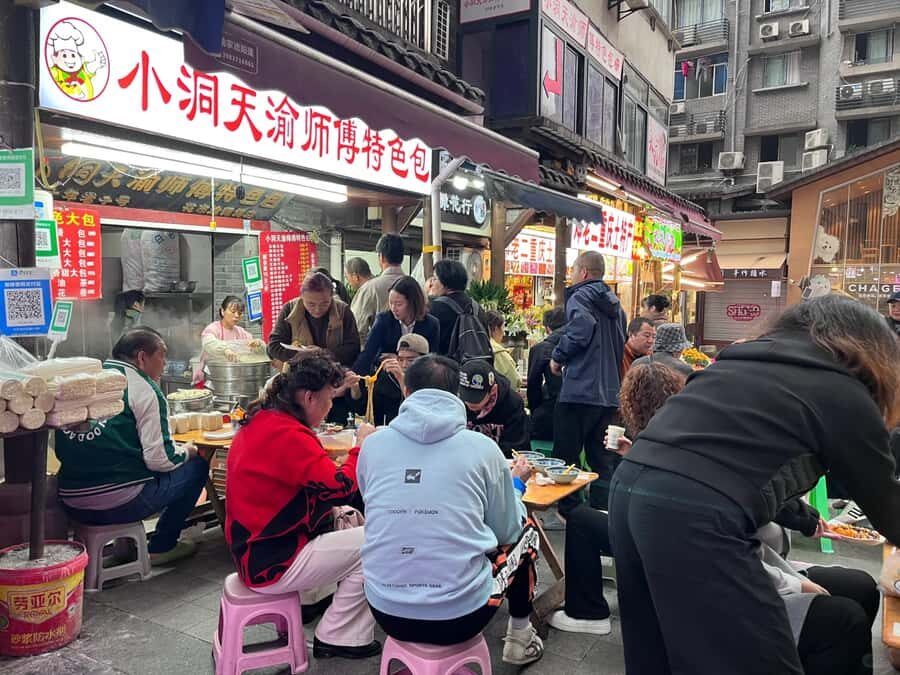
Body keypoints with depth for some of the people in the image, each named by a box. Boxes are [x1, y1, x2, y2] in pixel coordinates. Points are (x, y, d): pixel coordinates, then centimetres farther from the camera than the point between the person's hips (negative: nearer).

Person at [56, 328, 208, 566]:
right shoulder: (143, 388, -8)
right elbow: (159, 459, -13)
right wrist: (186, 452, 8)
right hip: (120, 504, -7)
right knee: (196, 465, 7)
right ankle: (161, 546, 16)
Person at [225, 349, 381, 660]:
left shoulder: (262, 420, 5)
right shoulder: (287, 435, -26)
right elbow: (341, 487, -27)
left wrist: (332, 508, 5)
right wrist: (362, 447, -11)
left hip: (255, 548, 10)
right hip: (272, 564, -10)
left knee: (347, 521, 17)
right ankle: (336, 637, 10)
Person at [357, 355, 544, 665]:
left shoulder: (372, 444, 0)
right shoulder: (482, 447, -6)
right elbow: (506, 532, 6)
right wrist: (517, 483, 25)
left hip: (386, 613, 3)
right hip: (460, 615, -2)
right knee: (525, 529, 24)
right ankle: (520, 637, 38)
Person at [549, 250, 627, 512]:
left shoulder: (580, 296, -7)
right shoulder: (614, 302, 17)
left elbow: (580, 330, -24)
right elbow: (622, 343, 21)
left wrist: (558, 357, -10)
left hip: (580, 391, -8)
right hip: (609, 392, 8)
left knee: (566, 457, 2)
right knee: (603, 459, 13)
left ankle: (570, 513, 5)